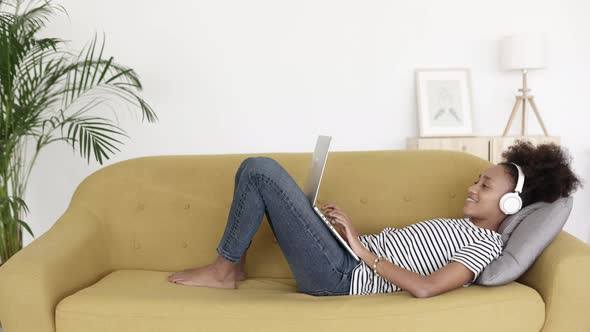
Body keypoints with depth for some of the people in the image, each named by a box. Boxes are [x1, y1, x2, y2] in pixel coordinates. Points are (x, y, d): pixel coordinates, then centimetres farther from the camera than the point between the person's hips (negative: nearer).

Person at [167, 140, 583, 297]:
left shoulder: (486, 243, -8)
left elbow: (424, 287, -24)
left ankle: (222, 270, 1)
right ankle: (235, 264, 16)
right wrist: (352, 229, 8)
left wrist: (365, 253, -17)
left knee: (259, 170, -12)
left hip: (339, 275, -9)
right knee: (259, 168, 11)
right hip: (347, 260, 9)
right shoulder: (460, 228, 21)